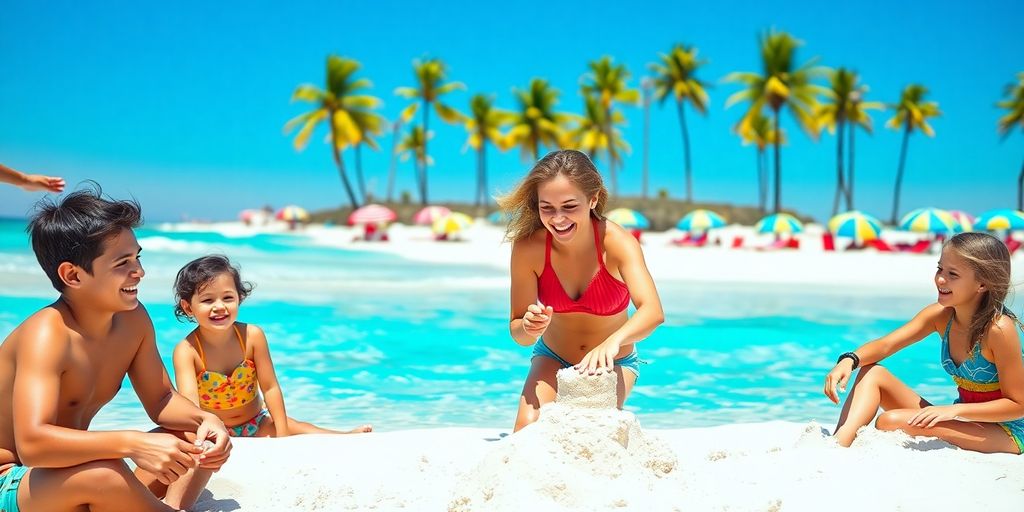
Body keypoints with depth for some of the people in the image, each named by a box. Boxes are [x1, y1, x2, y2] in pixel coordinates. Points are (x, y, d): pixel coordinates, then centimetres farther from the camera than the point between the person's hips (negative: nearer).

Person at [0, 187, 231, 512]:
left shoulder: (133, 319, -3)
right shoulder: (47, 334, -26)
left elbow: (161, 400, 8)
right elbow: (32, 443, -38)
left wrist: (205, 420, -14)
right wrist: (133, 444, -45)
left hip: (70, 477, 8)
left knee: (204, 439, 2)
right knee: (105, 475, -38)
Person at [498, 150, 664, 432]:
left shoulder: (617, 241, -28)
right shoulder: (528, 247, -23)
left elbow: (653, 312, -43)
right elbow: (517, 331, -16)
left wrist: (612, 342, -63)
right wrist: (529, 328, -41)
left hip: (615, 363, -1)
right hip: (552, 358, 1)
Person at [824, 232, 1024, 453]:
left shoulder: (998, 328, -22)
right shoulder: (940, 315, -1)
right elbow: (885, 344, -5)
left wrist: (956, 410, -26)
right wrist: (849, 360, -26)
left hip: (1006, 433, -7)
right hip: (966, 420, 8)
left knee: (893, 420, -28)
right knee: (872, 373, -5)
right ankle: (837, 446, -23)